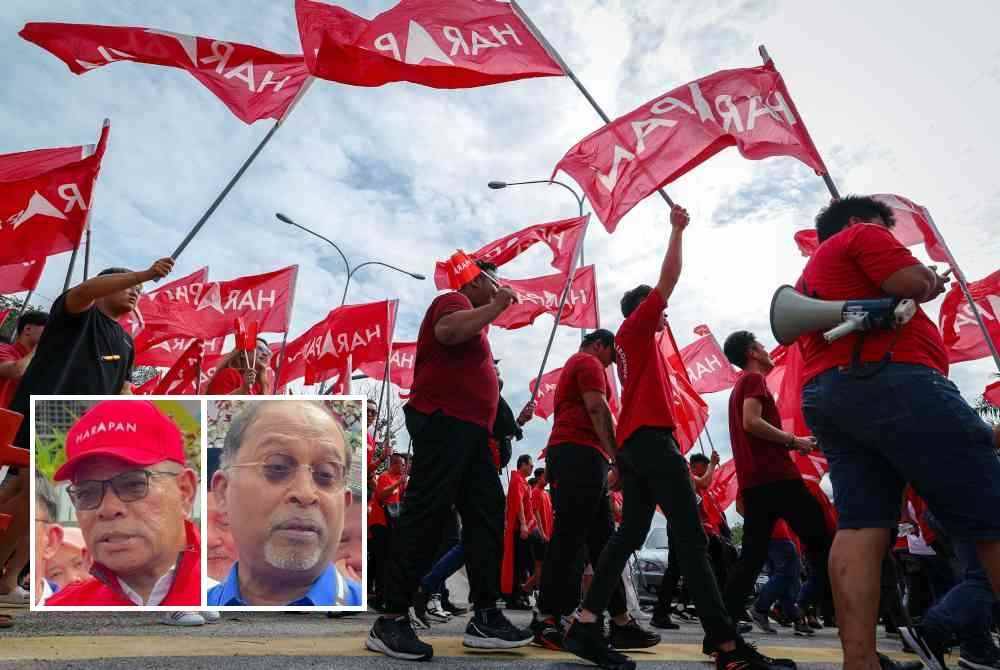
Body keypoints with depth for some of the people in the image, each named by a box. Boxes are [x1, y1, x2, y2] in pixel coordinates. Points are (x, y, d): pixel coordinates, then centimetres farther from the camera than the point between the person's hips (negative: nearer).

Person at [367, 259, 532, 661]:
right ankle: (391, 621, -1)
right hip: (444, 422, -11)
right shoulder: (454, 300, -3)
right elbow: (448, 331, -29)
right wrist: (497, 306, -19)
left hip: (468, 429, 11)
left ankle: (485, 618, 10)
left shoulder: (471, 316, 26)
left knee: (487, 515, 6)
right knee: (425, 518, -9)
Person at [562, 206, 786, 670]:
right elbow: (668, 280, 1)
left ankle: (586, 624, -2)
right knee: (691, 536, -13)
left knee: (630, 533, 4)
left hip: (632, 442, 10)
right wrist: (677, 230, 7)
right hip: (651, 437, -10)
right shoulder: (636, 328, 3)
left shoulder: (634, 341, 24)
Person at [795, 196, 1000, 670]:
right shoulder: (861, 236, 8)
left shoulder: (807, 277, 34)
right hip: (888, 381, -9)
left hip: (824, 397, 9)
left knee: (861, 525, -3)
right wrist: (932, 279, 15)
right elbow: (914, 283, -7)